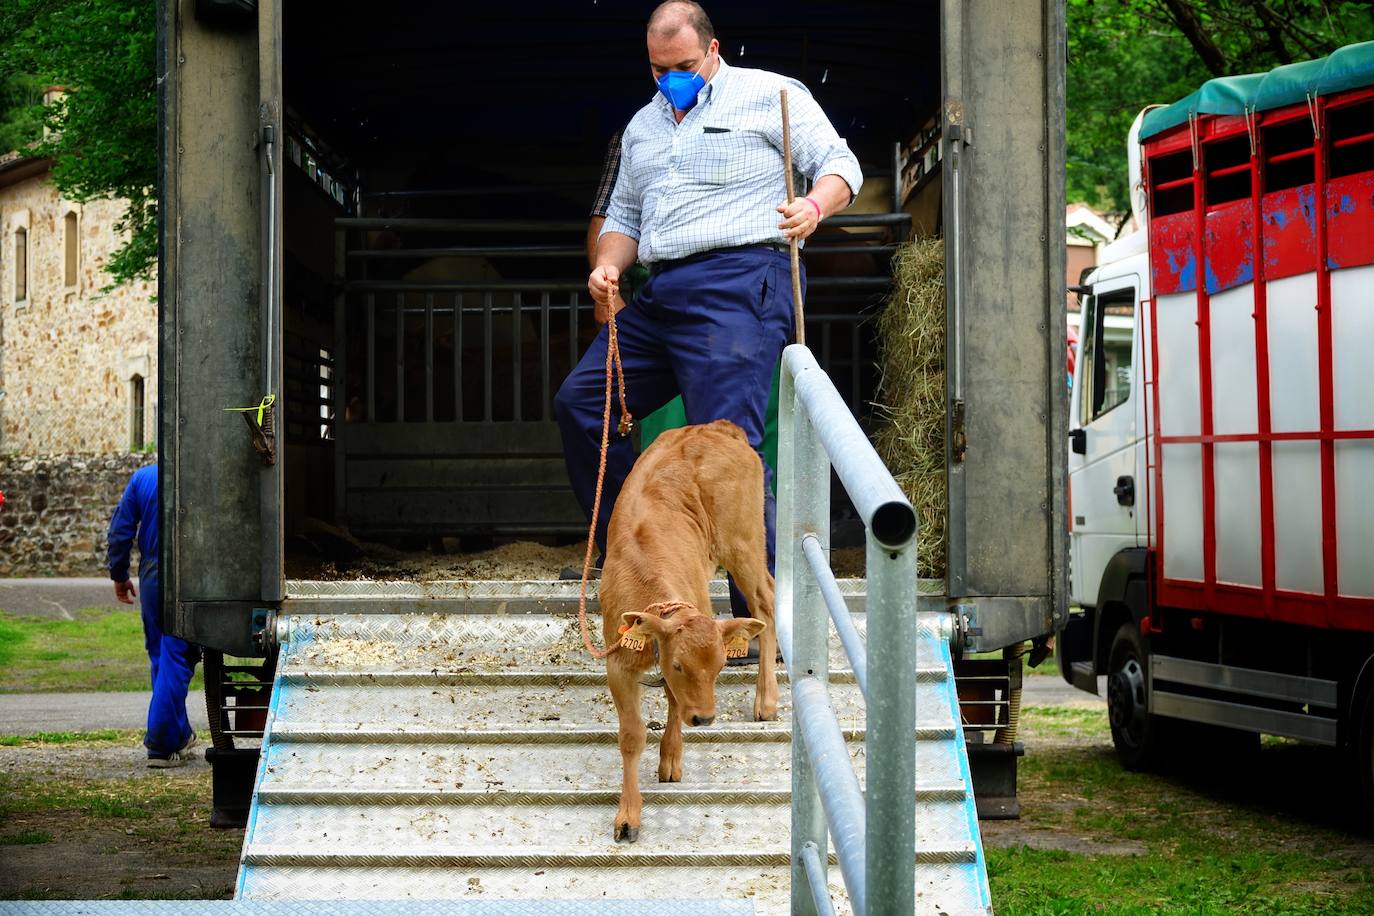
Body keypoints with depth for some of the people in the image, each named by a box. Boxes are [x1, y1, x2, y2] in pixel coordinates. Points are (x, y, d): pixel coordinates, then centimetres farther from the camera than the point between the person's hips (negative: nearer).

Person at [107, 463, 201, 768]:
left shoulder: (142, 477, 3)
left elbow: (121, 529, 4)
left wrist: (119, 574, 13)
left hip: (151, 576, 3)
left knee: (159, 656, 17)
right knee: (176, 660, -1)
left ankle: (180, 734, 25)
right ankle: (162, 746, -4)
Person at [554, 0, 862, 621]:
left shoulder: (771, 97, 3)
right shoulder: (642, 127, 24)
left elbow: (839, 165, 0)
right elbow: (624, 215, 29)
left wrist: (815, 207, -22)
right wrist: (609, 265, 7)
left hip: (740, 284, -8)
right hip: (660, 293, 8)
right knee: (579, 405, 5)